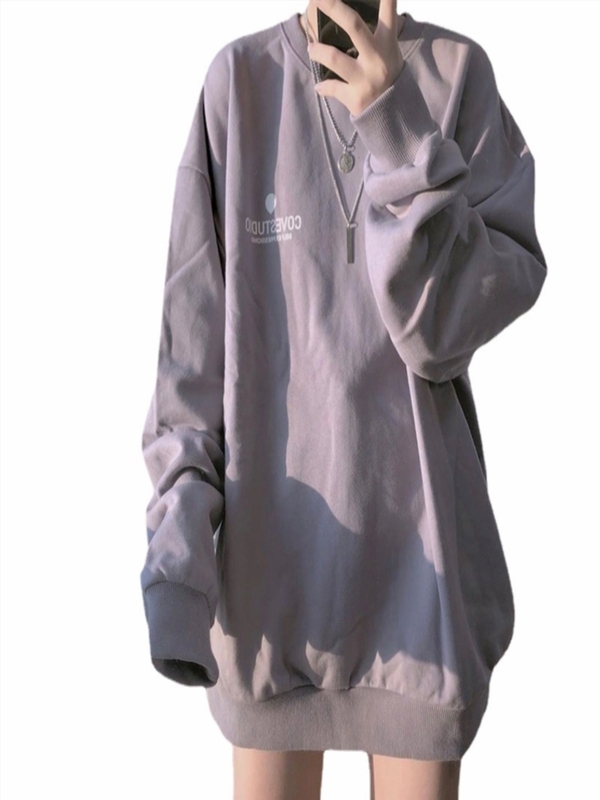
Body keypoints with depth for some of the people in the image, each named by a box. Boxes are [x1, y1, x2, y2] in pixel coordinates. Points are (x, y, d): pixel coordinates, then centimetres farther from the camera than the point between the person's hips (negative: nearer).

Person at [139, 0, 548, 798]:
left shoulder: (461, 75, -2)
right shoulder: (239, 80, -2)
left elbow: (447, 327, -10)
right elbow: (195, 333, -4)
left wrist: (400, 133, -21)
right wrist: (178, 530, -13)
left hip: (418, 537, 0)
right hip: (269, 533, 0)